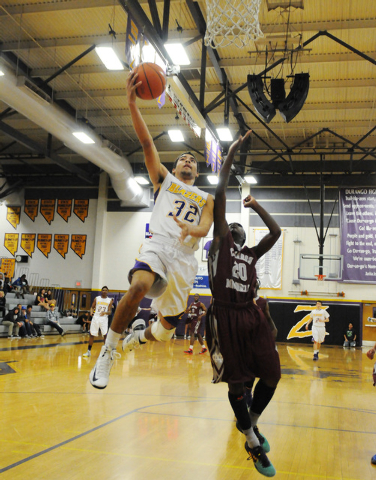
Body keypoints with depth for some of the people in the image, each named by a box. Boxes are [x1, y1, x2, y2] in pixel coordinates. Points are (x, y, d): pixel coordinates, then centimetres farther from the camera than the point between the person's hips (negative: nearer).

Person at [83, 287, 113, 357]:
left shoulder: (110, 300, 2)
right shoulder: (96, 298, 5)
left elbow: (110, 312, -1)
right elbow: (92, 307, 10)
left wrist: (105, 312, -22)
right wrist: (91, 312, -12)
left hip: (104, 319, -1)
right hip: (96, 318, 1)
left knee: (105, 335, -8)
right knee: (92, 335, 2)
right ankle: (89, 351, 12)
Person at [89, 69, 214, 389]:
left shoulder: (207, 199, 22)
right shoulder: (164, 179, 19)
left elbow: (205, 228, 3)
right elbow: (147, 142, 5)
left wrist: (191, 229, -22)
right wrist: (132, 103, -8)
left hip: (185, 257, 3)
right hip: (158, 244, -3)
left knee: (167, 330, 4)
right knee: (139, 287, -36)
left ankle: (138, 336, 40)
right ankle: (109, 350, -19)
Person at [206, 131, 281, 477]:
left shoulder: (252, 254, 20)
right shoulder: (220, 242, 7)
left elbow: (276, 232, 14)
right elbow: (220, 195, 1)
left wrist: (255, 206, 20)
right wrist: (232, 154, 3)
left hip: (251, 316, 5)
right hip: (226, 316, -5)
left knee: (272, 375, 1)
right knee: (236, 381, 2)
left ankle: (251, 421, 28)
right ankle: (254, 443, 19)